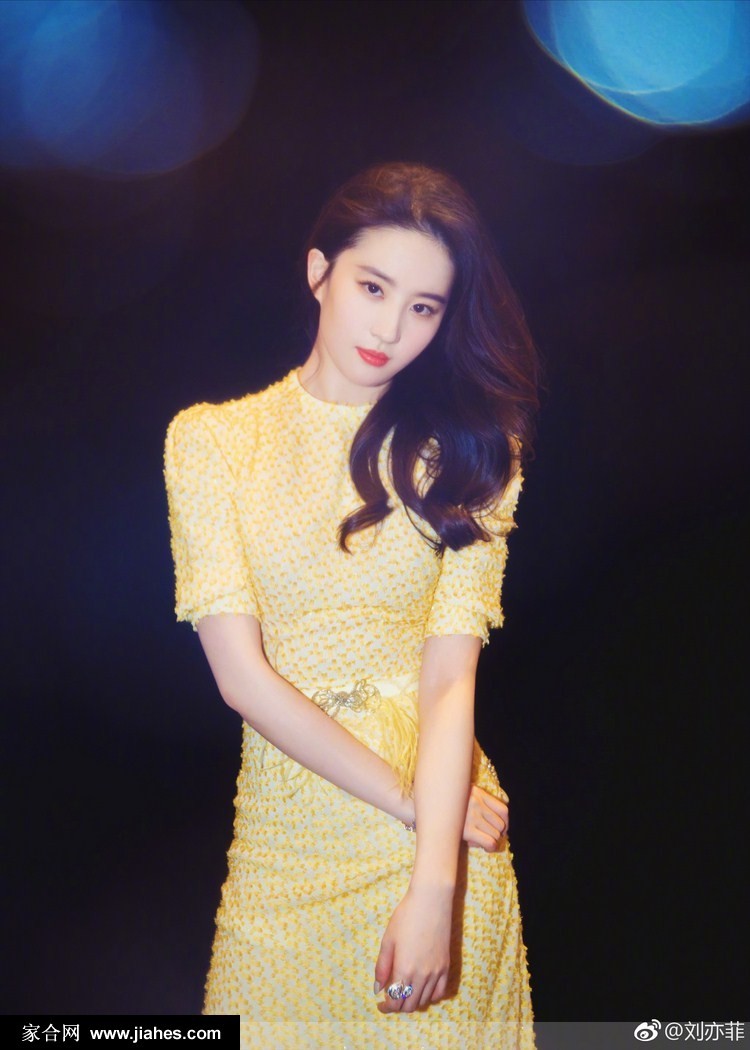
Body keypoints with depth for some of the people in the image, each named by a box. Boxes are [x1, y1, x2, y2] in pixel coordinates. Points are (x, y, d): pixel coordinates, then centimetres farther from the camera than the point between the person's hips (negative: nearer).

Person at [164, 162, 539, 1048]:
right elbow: (242, 674, -9)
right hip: (286, 831, 0)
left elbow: (449, 680, -10)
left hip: (443, 834, 0)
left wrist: (433, 884, -22)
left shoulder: (468, 450, 0)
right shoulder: (213, 440, -3)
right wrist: (403, 796, -15)